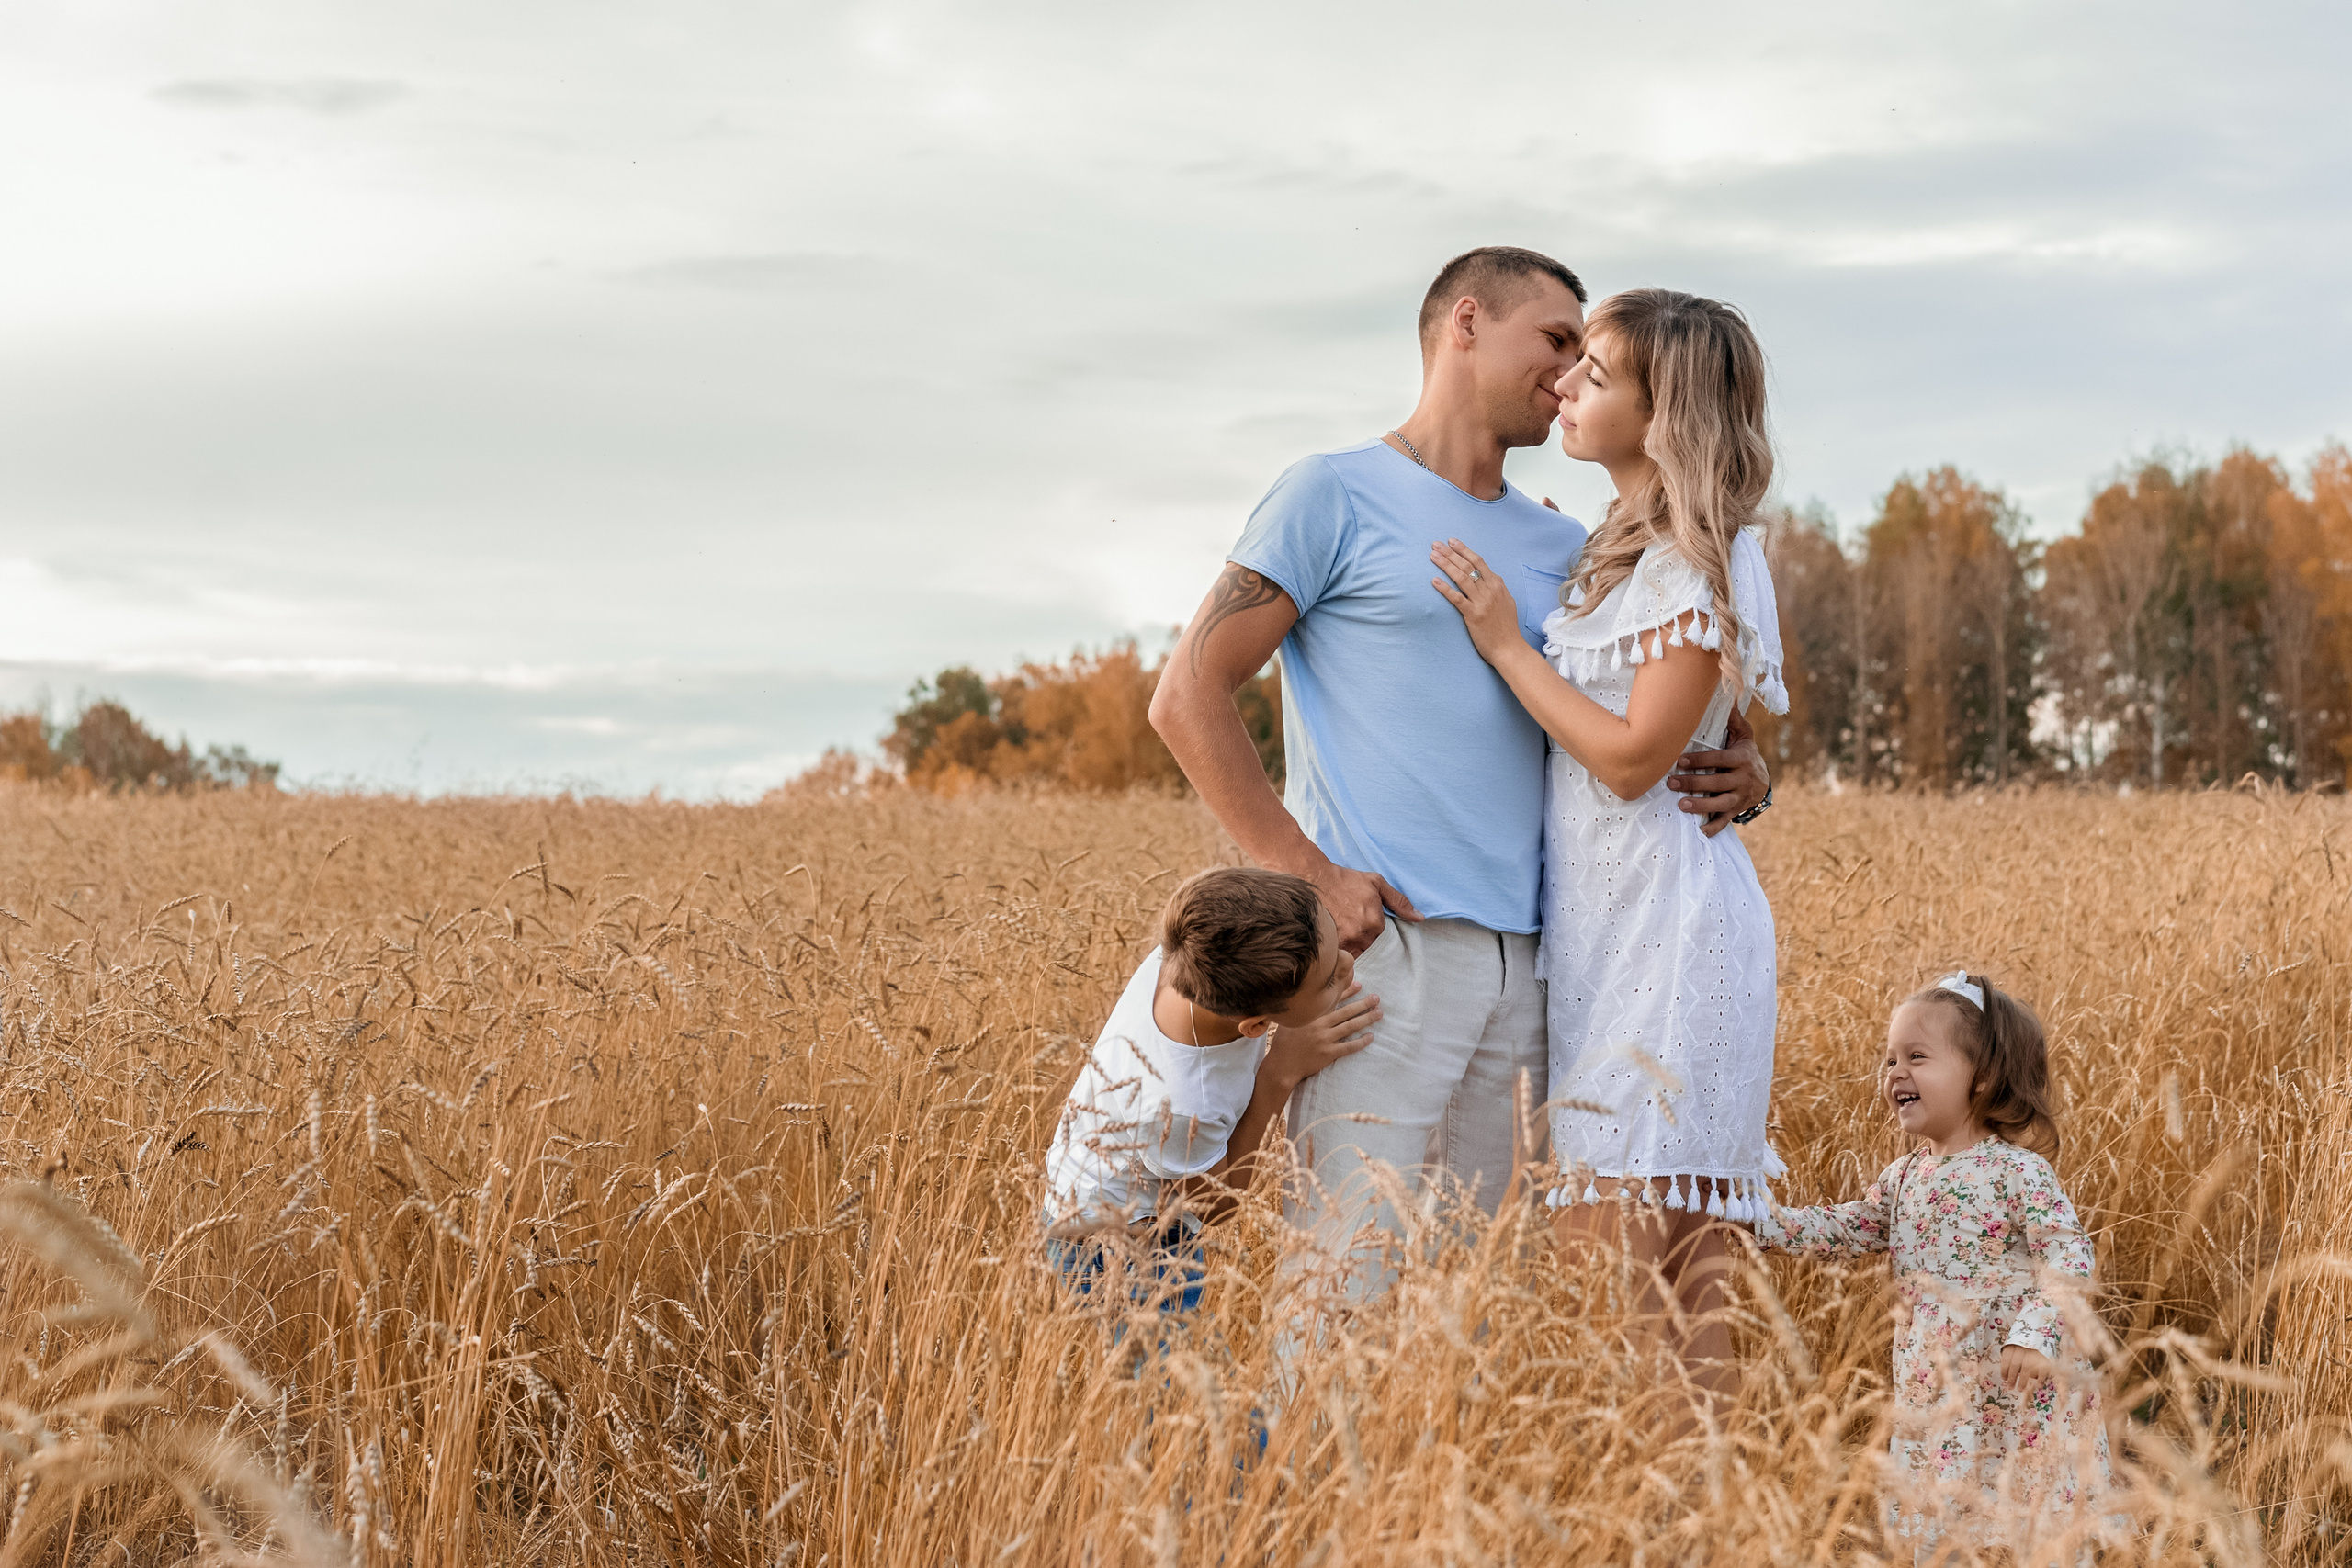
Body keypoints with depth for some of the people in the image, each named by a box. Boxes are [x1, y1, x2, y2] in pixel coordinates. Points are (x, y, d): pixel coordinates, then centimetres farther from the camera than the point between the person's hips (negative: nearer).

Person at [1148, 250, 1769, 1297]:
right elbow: (1188, 699, -4)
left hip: (1520, 966, 6)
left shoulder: (1562, 550, 20)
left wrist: (1742, 773, 5)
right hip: (1379, 944, -6)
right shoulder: (1337, 496, 2)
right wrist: (1308, 877, -13)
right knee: (1352, 1287, -10)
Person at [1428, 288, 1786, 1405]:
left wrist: (1506, 644, -11)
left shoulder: (1700, 559, -10)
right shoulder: (1617, 551, 17)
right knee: (1676, 1254, 8)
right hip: (1604, 924, 9)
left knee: (1613, 1246, -11)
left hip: (1664, 931, -9)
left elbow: (1633, 756, -16)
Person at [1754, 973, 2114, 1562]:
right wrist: (1760, 1221, 7)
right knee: (1931, 1531, 12)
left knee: (2042, 1536, 0)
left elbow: (2069, 1254, -18)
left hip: (2018, 1394, -7)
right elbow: (1846, 1229, 17)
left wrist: (2035, 1335, -29)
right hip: (1934, 1395, 7)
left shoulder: (2016, 1170, -13)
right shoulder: (1905, 1177, 9)